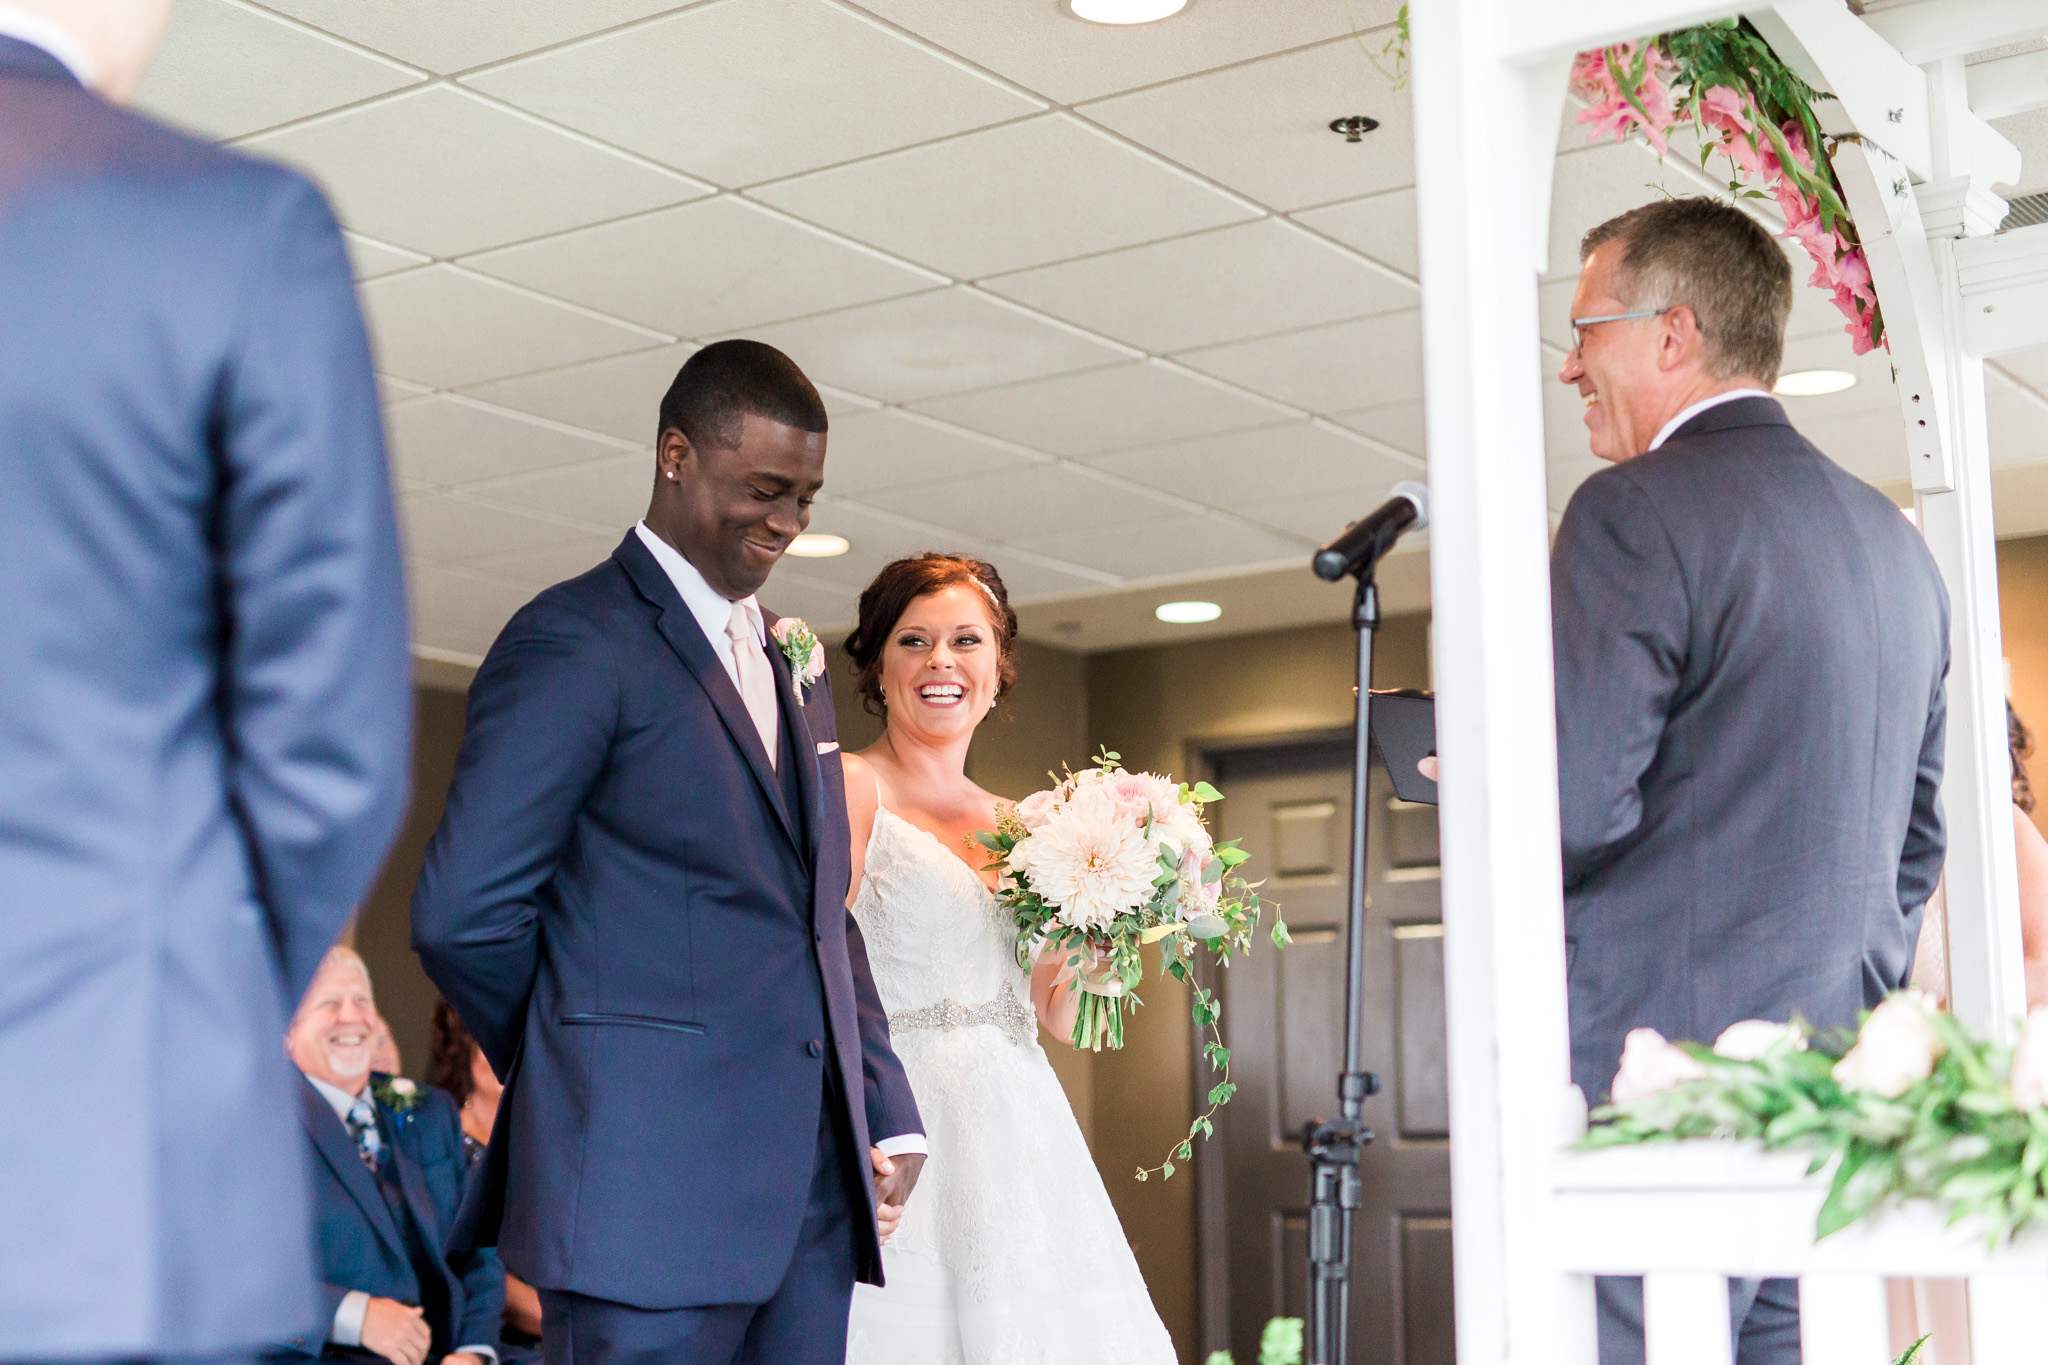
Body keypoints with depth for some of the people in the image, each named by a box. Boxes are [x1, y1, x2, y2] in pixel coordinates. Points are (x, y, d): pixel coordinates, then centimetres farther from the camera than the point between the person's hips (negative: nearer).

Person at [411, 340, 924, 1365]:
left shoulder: (793, 666, 21)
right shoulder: (576, 641, -6)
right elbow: (462, 913, -13)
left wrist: (890, 1118, 13)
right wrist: (581, 1071, 0)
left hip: (816, 1197, 8)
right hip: (652, 1199, -7)